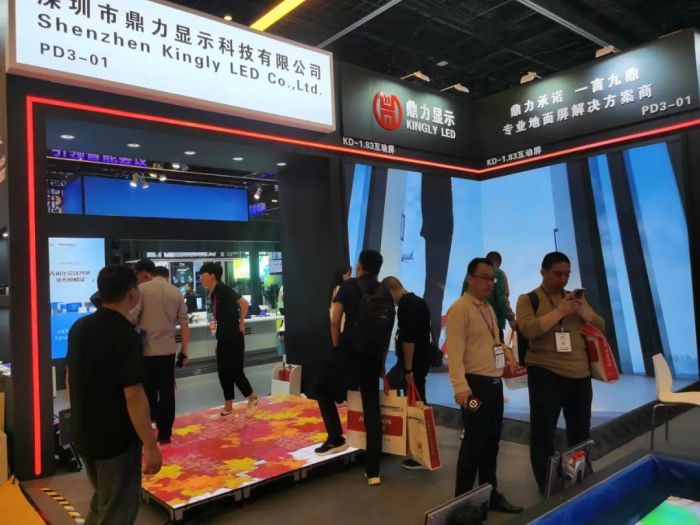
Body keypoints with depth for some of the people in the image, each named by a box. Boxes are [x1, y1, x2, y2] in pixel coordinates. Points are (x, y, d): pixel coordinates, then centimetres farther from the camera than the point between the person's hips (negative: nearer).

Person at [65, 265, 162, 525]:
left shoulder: (79, 327, 1)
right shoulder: (125, 336, -23)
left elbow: (70, 379, 11)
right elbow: (133, 396, -24)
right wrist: (150, 446, -17)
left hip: (84, 435, 8)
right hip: (117, 439, -7)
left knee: (102, 503, 27)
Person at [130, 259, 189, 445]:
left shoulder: (142, 289, -6)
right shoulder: (176, 292, 4)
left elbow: (132, 319, -11)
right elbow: (184, 324, 4)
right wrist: (184, 351, 10)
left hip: (146, 349, -3)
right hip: (168, 349, 3)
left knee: (148, 391, 11)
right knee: (167, 392, 10)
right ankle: (164, 433, 15)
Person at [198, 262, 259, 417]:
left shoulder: (224, 290, -15)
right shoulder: (214, 293, 11)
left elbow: (244, 303, -22)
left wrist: (241, 323, -16)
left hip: (234, 338, -9)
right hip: (223, 339, 9)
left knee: (235, 371, -3)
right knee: (223, 372, 10)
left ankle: (252, 398, 18)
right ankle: (228, 407, 19)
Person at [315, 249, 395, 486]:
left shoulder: (349, 285, 1)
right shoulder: (386, 294, 11)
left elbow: (335, 320, -7)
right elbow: (388, 332, 11)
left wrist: (337, 348, 3)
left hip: (350, 353, -3)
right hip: (373, 359, 3)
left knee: (323, 389, 23)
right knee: (372, 412, 8)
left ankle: (336, 438, 14)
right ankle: (373, 471, 11)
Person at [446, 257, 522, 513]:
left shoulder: (489, 309, 14)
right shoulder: (459, 309, -14)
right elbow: (454, 351, -20)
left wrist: (505, 349, 6)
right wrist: (461, 387, -27)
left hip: (495, 383, 9)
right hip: (475, 384, -8)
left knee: (491, 441, 17)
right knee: (474, 442, -1)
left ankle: (491, 494, 31)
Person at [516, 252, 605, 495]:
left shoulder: (576, 298, 12)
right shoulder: (528, 300, -3)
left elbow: (601, 326, 7)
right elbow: (529, 329, -19)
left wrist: (583, 311, -11)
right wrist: (560, 311, -23)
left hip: (580, 374, 5)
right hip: (546, 374, -5)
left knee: (580, 431, 18)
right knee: (543, 433, 3)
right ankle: (546, 486, 18)